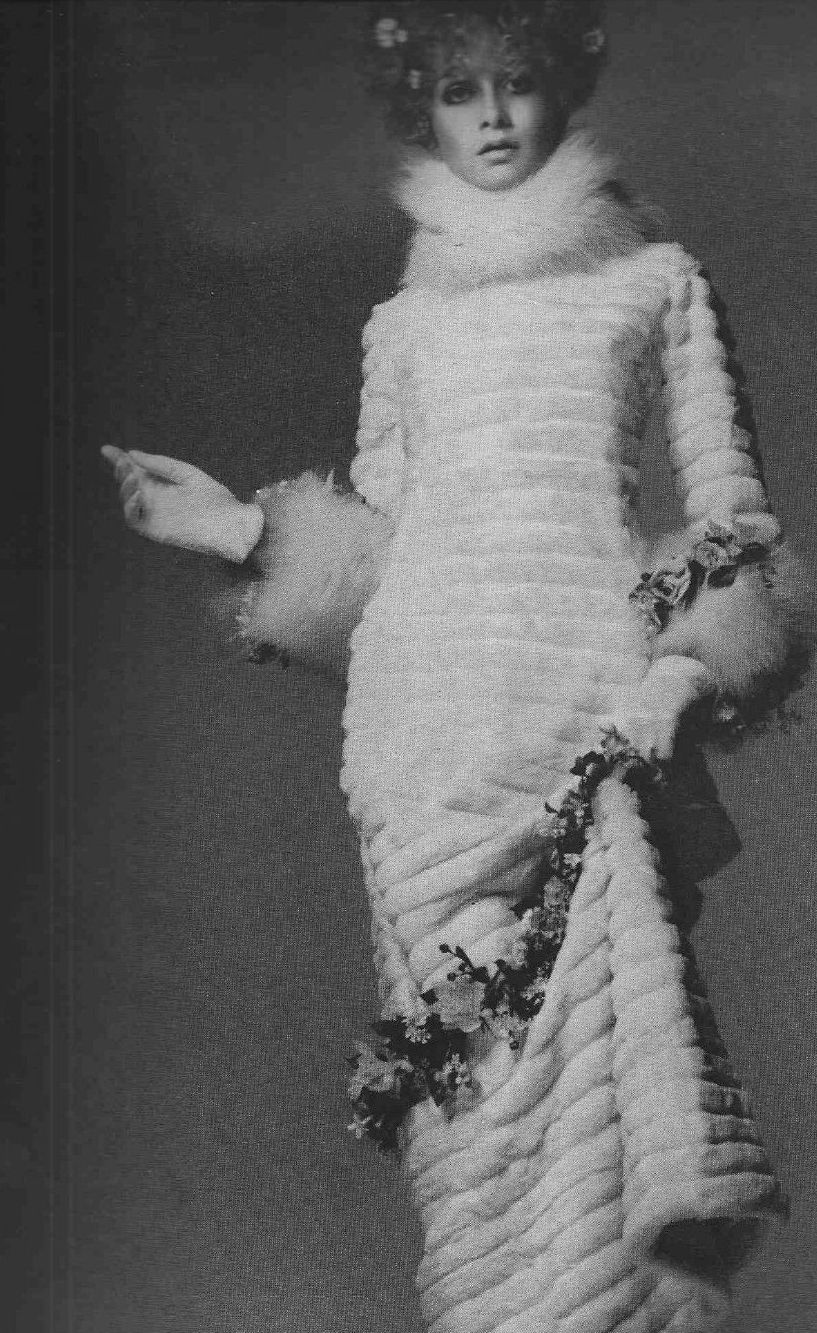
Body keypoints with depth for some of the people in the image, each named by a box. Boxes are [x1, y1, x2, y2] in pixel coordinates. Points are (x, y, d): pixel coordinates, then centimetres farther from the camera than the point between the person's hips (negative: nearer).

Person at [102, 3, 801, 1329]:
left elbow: (726, 501, 11)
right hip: (431, 681, 2)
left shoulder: (657, 276, 17)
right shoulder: (405, 317, 23)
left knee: (590, 1018, -14)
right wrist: (242, 524, 9)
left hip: (590, 679, -1)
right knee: (470, 1047, -8)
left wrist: (685, 667, -4)